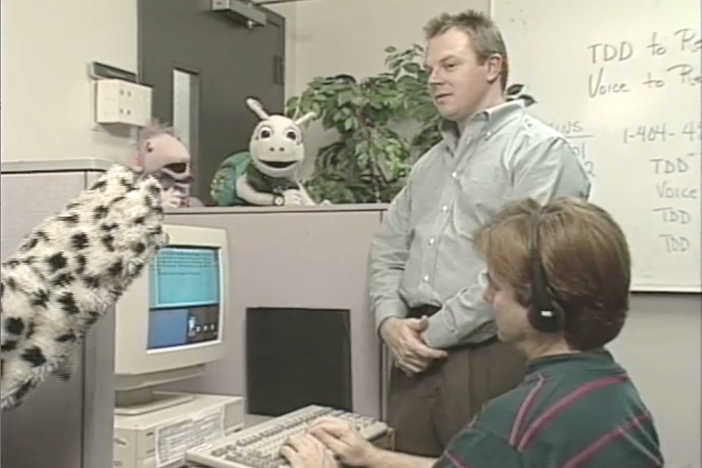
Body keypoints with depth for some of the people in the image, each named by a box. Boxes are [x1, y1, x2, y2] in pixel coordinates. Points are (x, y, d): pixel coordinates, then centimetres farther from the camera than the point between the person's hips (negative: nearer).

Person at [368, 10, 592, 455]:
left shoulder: (541, 150, -6)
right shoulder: (430, 163, 19)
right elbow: (388, 250, 17)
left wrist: (434, 332, -12)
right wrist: (390, 322, -1)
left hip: (490, 362, -7)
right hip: (416, 360, 7)